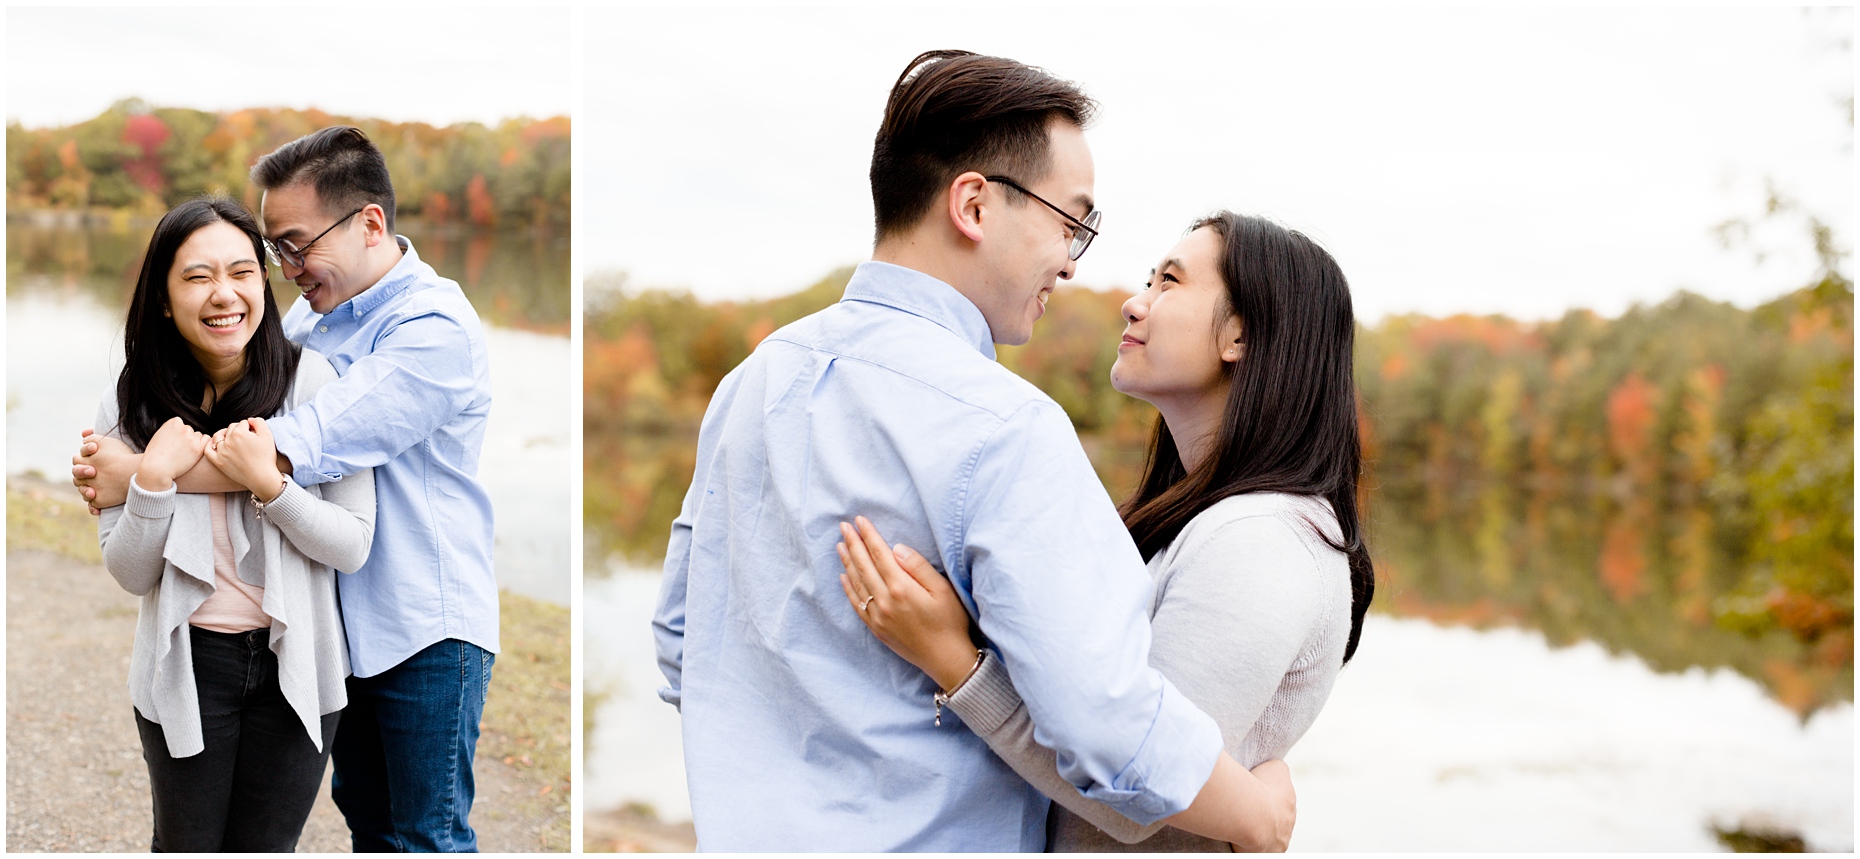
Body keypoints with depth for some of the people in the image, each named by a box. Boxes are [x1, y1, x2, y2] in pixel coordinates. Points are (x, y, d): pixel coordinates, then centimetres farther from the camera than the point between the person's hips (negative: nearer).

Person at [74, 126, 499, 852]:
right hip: (344, 617, 8)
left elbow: (299, 450, -27)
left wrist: (140, 476, -21)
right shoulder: (315, 309, 5)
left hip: (426, 627, -8)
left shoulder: (434, 329, -21)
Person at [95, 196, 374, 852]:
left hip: (294, 660, -1)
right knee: (186, 846, 16)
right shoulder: (127, 405, -6)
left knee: (269, 846, 15)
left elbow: (353, 546, -11)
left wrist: (266, 483, -25)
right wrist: (153, 480, -20)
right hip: (187, 663, 1)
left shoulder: (312, 382, -12)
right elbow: (130, 574, -4)